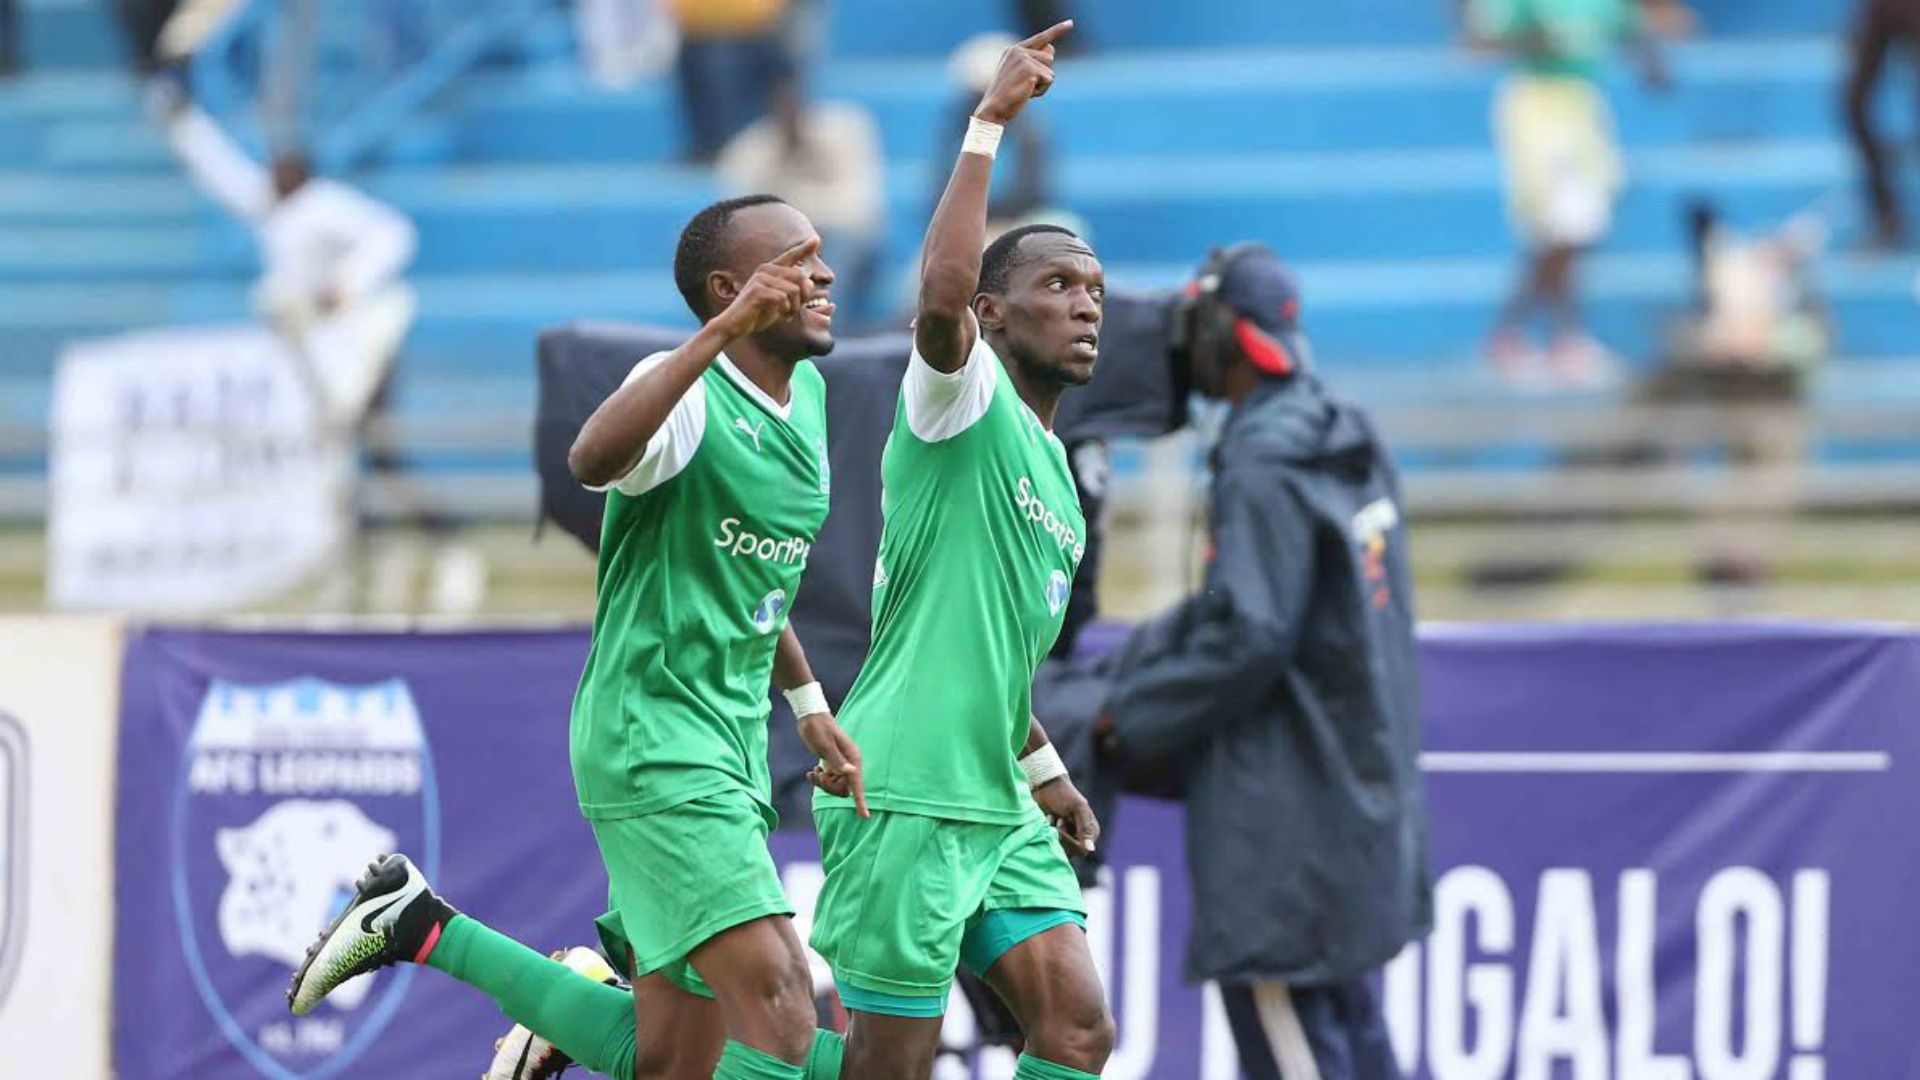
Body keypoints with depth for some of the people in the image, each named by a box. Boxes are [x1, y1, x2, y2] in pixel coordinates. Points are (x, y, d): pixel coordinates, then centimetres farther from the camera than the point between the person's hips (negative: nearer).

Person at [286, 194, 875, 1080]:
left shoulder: (806, 399, 13)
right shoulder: (689, 394, -14)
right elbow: (594, 459, -39)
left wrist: (809, 706, 29)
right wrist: (722, 333, -45)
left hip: (732, 743, 9)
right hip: (652, 737, -9)